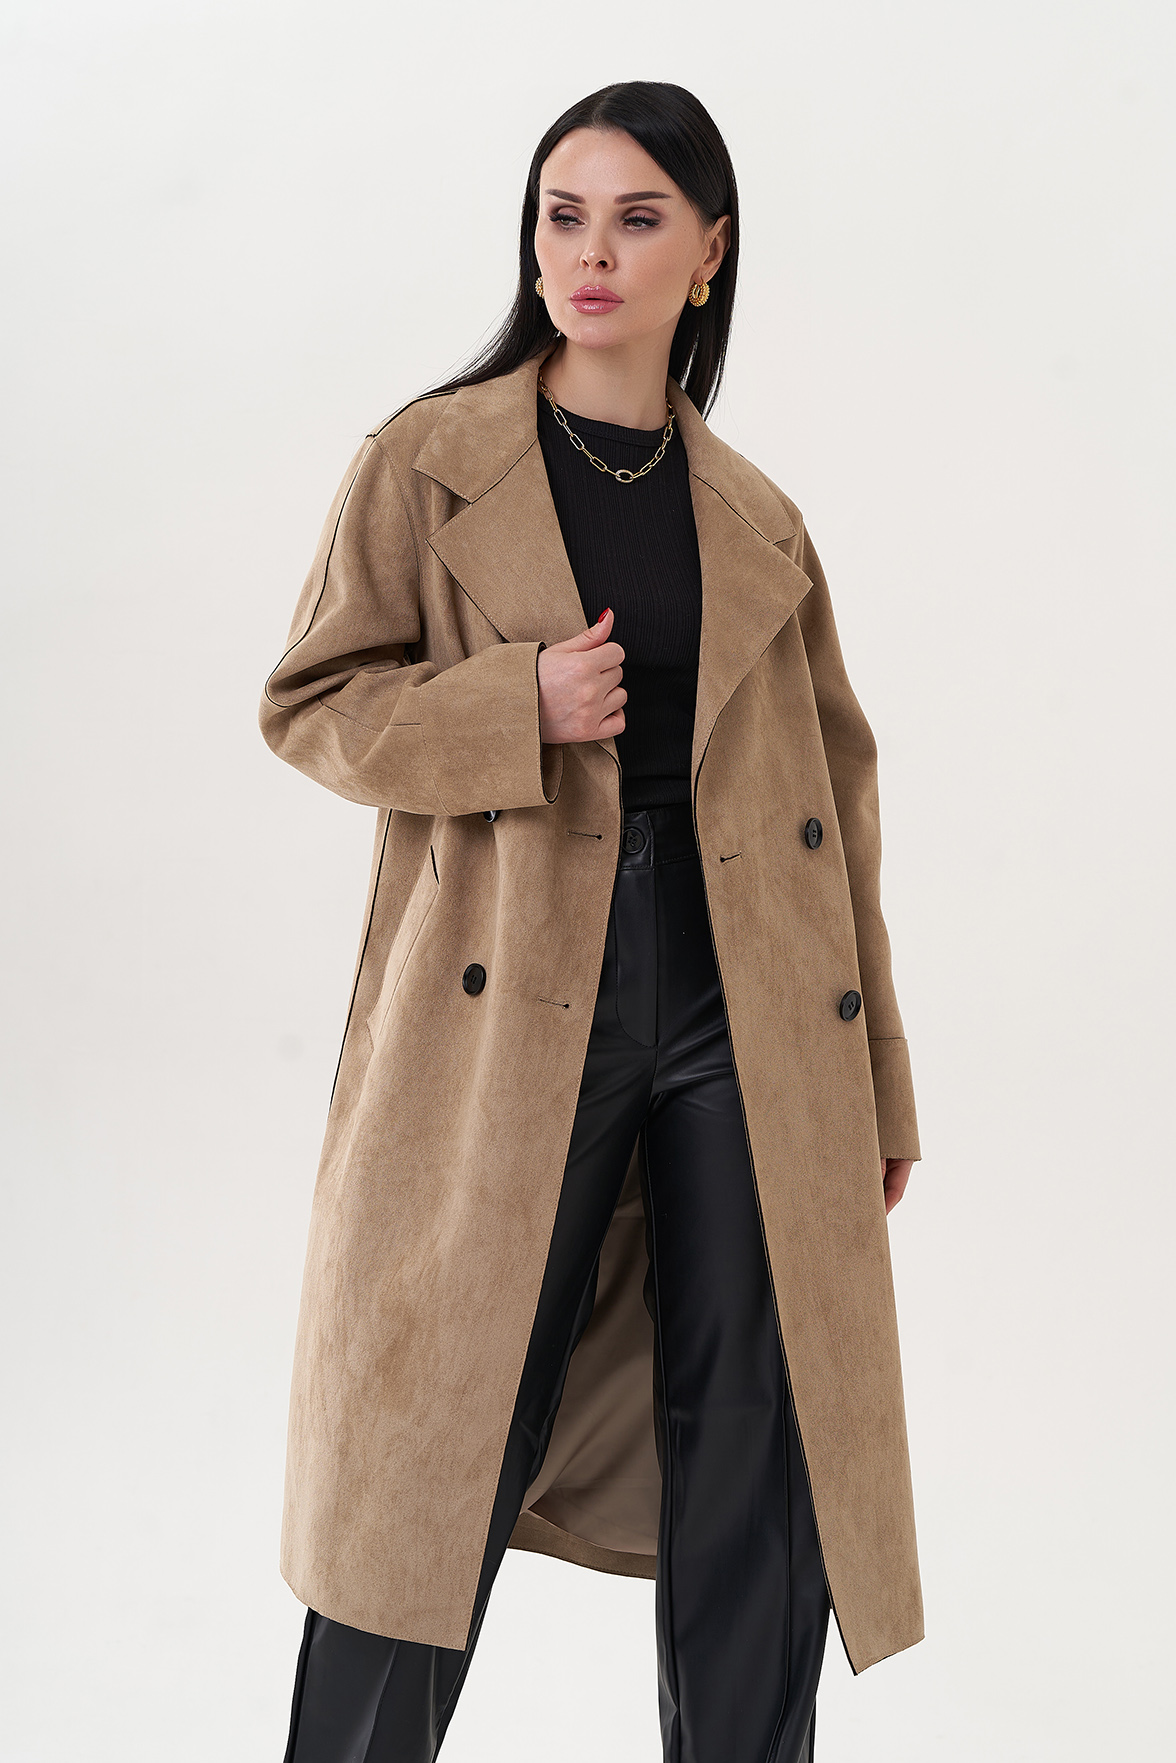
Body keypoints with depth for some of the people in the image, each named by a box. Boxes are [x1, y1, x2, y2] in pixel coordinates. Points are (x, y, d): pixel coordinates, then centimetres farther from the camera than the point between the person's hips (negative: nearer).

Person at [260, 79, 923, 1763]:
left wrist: (878, 1087, 11)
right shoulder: (428, 465, 3)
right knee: (441, 1445, 5)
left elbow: (836, 799, 13)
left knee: (758, 1461, 6)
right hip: (509, 1009, -2)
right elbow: (310, 704, 2)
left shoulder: (759, 521, 11)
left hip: (742, 1019, 3)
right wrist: (518, 706, -16)